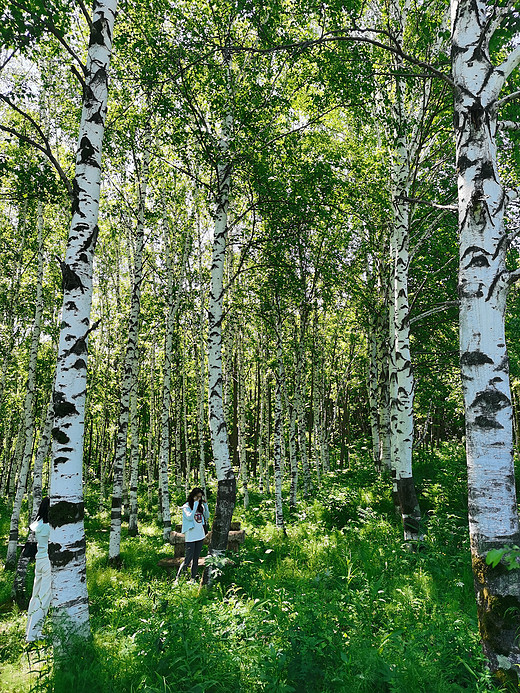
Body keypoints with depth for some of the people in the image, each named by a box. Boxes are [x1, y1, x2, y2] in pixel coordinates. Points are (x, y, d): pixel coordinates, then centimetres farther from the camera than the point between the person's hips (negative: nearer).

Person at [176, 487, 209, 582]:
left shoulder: (200, 506, 8)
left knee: (196, 558, 10)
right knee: (188, 558, -4)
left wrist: (205, 505, -2)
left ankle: (193, 578, 18)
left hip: (200, 535, 6)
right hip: (190, 537, -6)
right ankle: (178, 577, 7)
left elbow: (207, 517, 8)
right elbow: (190, 517, -20)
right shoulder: (186, 506, -7)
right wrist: (195, 504, -19)